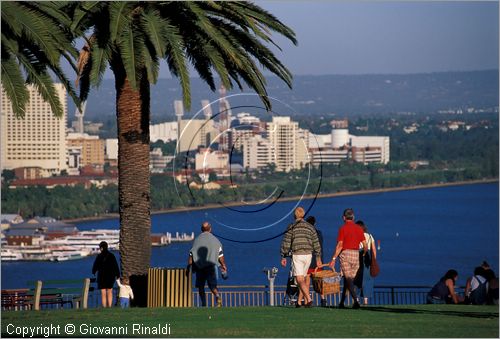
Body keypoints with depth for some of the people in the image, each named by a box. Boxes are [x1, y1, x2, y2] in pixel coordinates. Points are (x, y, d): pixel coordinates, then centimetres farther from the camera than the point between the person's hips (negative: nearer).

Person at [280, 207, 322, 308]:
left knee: (300, 280, -10)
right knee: (303, 279, 16)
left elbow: (286, 243, -4)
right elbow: (316, 244, 11)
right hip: (308, 255, 5)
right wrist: (318, 258, 16)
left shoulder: (291, 227, -1)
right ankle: (299, 301, 21)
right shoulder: (310, 227, 10)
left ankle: (308, 299, -27)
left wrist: (283, 257, 3)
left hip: (297, 255, -5)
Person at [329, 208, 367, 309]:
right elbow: (365, 246, 5)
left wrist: (333, 258, -7)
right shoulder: (359, 229, 8)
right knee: (350, 279, 12)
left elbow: (339, 245, -10)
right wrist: (364, 254, 22)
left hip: (345, 253, -5)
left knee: (348, 279, -6)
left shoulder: (343, 228, -5)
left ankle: (355, 300, -22)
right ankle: (342, 302, 18)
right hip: (356, 254, 5)